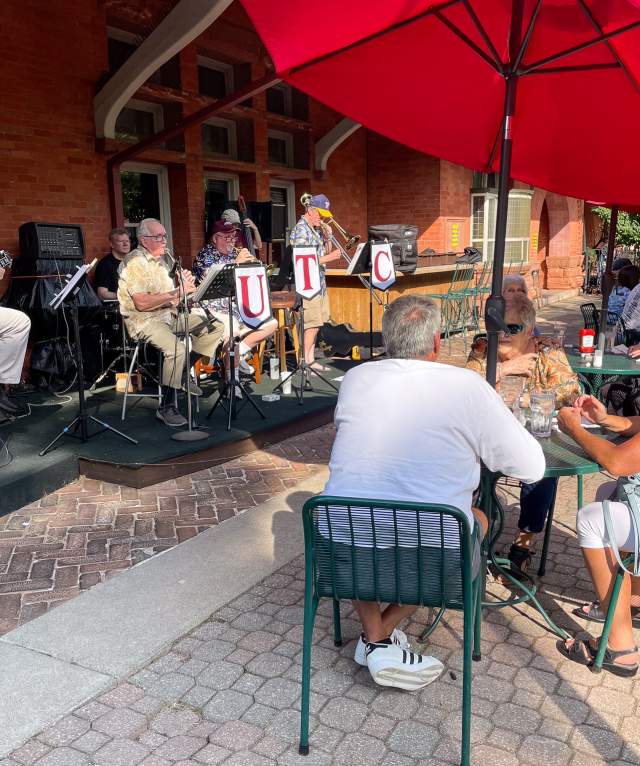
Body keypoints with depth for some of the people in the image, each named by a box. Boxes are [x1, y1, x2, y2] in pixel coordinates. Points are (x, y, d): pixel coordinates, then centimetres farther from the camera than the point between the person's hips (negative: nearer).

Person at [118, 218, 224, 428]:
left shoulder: (161, 259, 15)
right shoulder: (135, 263, -13)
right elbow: (142, 303, -24)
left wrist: (185, 284, -2)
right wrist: (175, 293, -22)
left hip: (170, 313, 9)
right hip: (144, 319, -9)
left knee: (214, 327, 2)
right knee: (176, 348, -34)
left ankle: (185, 373, 10)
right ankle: (166, 408, -22)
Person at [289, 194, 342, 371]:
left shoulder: (317, 229, 14)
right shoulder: (300, 230, -12)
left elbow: (326, 253, 18)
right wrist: (329, 257, -18)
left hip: (319, 283, 9)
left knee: (316, 324, 12)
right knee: (312, 325, -8)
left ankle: (311, 360, 20)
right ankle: (305, 364, 0)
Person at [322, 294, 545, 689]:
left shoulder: (355, 379, 1)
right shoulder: (468, 387, -9)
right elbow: (532, 467, -1)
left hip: (345, 552, 3)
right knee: (479, 518, 28)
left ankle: (374, 635, 22)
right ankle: (386, 632, 15)